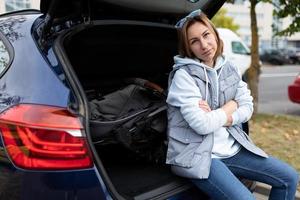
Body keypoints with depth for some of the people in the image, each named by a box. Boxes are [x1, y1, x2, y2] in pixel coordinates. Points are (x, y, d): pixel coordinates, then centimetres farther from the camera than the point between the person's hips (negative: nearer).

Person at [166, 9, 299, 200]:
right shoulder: (183, 75, -14)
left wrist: (216, 116, -14)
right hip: (197, 156, -7)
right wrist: (230, 107, -6)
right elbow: (202, 125, -22)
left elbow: (248, 107, 3)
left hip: (232, 147, 7)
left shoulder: (229, 68, 6)